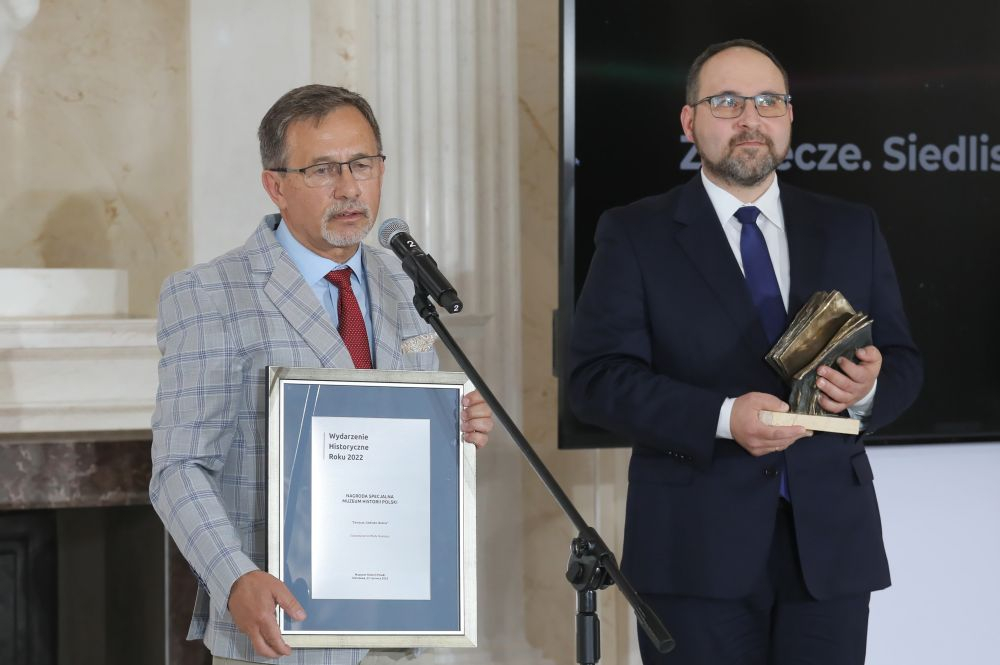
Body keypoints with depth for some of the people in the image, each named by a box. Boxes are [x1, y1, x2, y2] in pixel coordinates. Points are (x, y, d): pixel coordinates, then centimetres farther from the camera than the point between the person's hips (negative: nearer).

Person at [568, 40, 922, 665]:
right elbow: (597, 377, -5)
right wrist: (722, 417, -19)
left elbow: (904, 360, 14)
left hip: (831, 543, 3)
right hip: (697, 551, -2)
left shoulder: (852, 230, 13)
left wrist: (869, 390, -11)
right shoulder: (634, 234, 4)